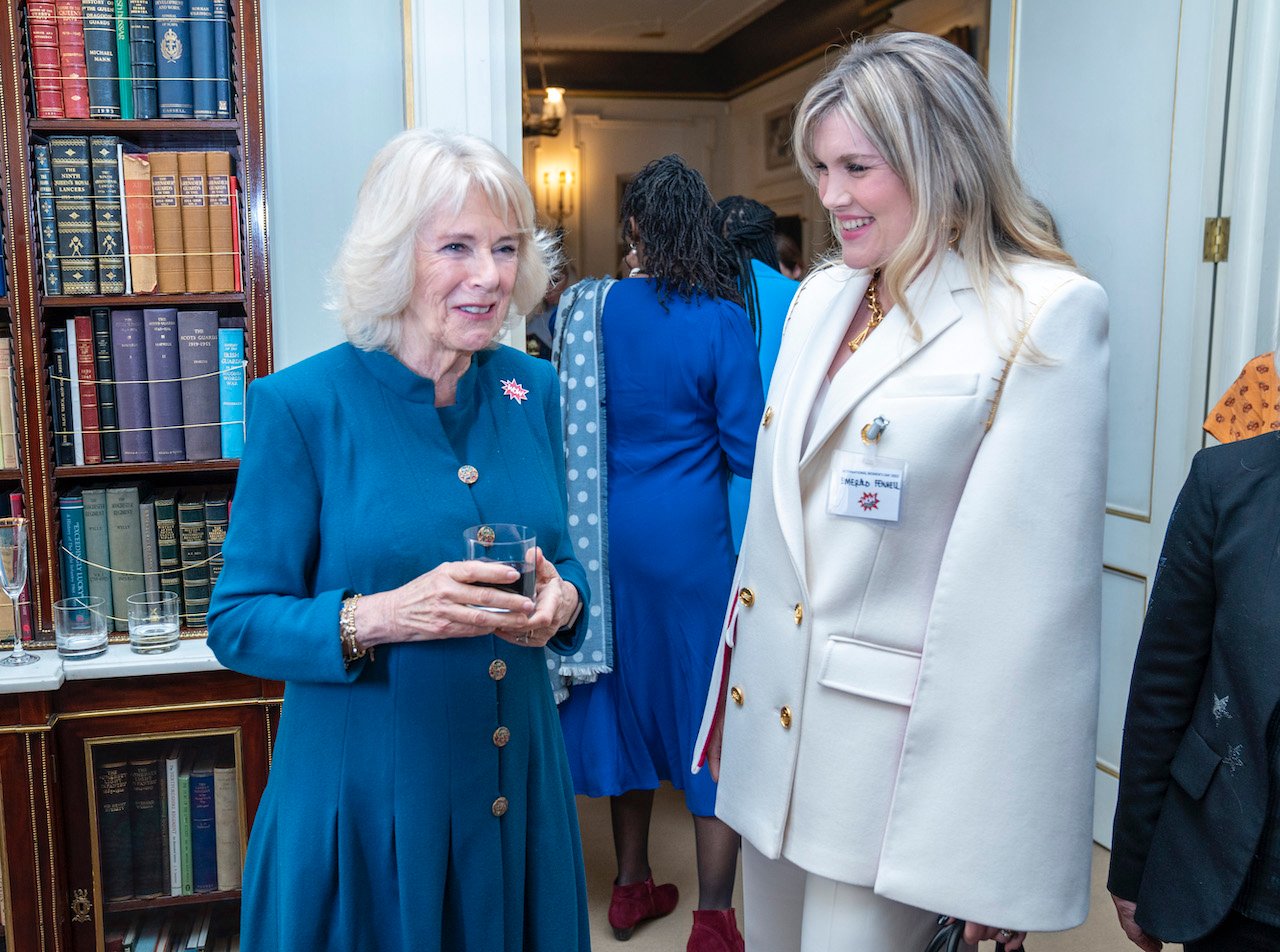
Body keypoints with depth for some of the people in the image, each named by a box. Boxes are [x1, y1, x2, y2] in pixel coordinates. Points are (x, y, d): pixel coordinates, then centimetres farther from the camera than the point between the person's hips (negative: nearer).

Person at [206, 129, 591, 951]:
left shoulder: (532, 390, 1)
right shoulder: (302, 405, -12)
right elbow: (237, 623, -10)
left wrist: (561, 599, -12)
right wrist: (378, 618, -27)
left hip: (518, 779, 4)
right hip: (364, 793, -4)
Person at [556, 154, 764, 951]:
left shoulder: (591, 310, -1)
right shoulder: (721, 319, -12)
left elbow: (573, 421, 7)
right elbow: (748, 447, -11)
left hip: (615, 530, 4)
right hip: (695, 534, -4)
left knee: (630, 688, 18)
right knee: (712, 702, 7)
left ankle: (633, 886, 34)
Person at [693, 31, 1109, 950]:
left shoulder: (1046, 314, -12)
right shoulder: (819, 297, 8)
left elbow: (1039, 595, -15)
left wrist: (998, 857, -14)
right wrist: (729, 690, 14)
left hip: (898, 756, -6)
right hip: (770, 721, 6)